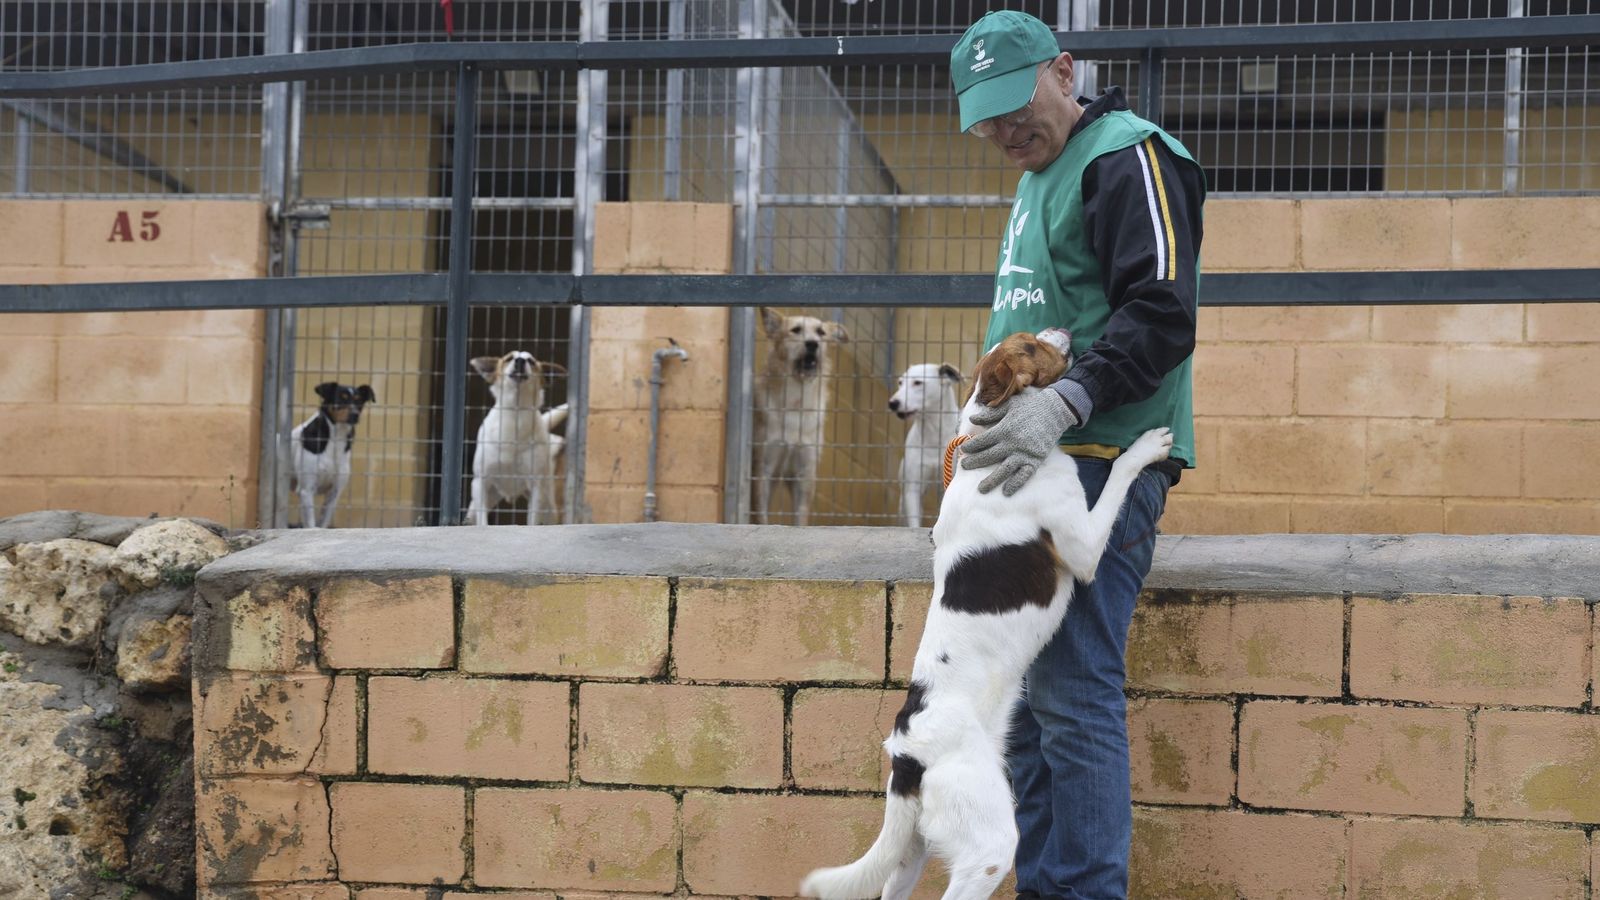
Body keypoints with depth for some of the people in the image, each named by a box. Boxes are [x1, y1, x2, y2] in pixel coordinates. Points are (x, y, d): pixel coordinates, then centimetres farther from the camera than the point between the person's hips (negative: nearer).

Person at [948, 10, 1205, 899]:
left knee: (1076, 694, -12)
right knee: (1025, 695, 11)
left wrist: (1066, 400, -28)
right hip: (1037, 466, 10)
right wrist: (996, 396, 20)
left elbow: (1163, 316, -19)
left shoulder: (1127, 157, -8)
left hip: (1100, 461, -10)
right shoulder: (1039, 180, 23)